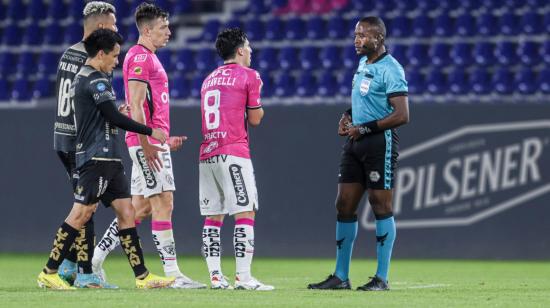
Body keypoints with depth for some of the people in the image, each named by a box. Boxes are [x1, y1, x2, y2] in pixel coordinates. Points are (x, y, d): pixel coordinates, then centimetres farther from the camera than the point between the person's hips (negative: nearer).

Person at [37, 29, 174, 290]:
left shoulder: (81, 78, 18)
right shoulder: (96, 80, -12)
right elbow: (114, 118, -16)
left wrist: (115, 114, 28)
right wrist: (150, 131, -9)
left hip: (107, 160, 10)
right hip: (98, 157, -10)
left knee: (125, 211, 6)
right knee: (82, 213, -10)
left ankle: (142, 276, 3)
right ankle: (49, 273, -7)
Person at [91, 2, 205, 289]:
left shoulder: (147, 58, 20)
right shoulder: (140, 57, -11)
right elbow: (136, 106, -18)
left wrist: (164, 138, 24)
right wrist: (147, 144, -22)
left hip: (151, 142, 10)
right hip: (147, 141, -10)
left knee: (141, 207, 12)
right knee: (163, 203, -10)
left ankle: (95, 258, 16)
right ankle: (173, 274, -10)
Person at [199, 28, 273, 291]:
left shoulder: (209, 79, 19)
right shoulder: (249, 76, -1)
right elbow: (255, 119, 2)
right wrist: (257, 98, 19)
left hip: (207, 155, 7)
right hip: (233, 153, -7)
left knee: (213, 217, 7)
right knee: (245, 213, -6)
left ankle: (215, 276, 4)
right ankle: (243, 276, -12)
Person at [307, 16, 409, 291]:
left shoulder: (390, 70, -14)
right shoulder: (364, 62, 14)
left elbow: (402, 115, -20)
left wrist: (364, 128, -16)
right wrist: (348, 116, 11)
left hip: (379, 143, -9)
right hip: (355, 143, 9)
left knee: (381, 207, -3)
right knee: (344, 206, 7)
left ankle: (382, 278, 3)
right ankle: (340, 277, 13)